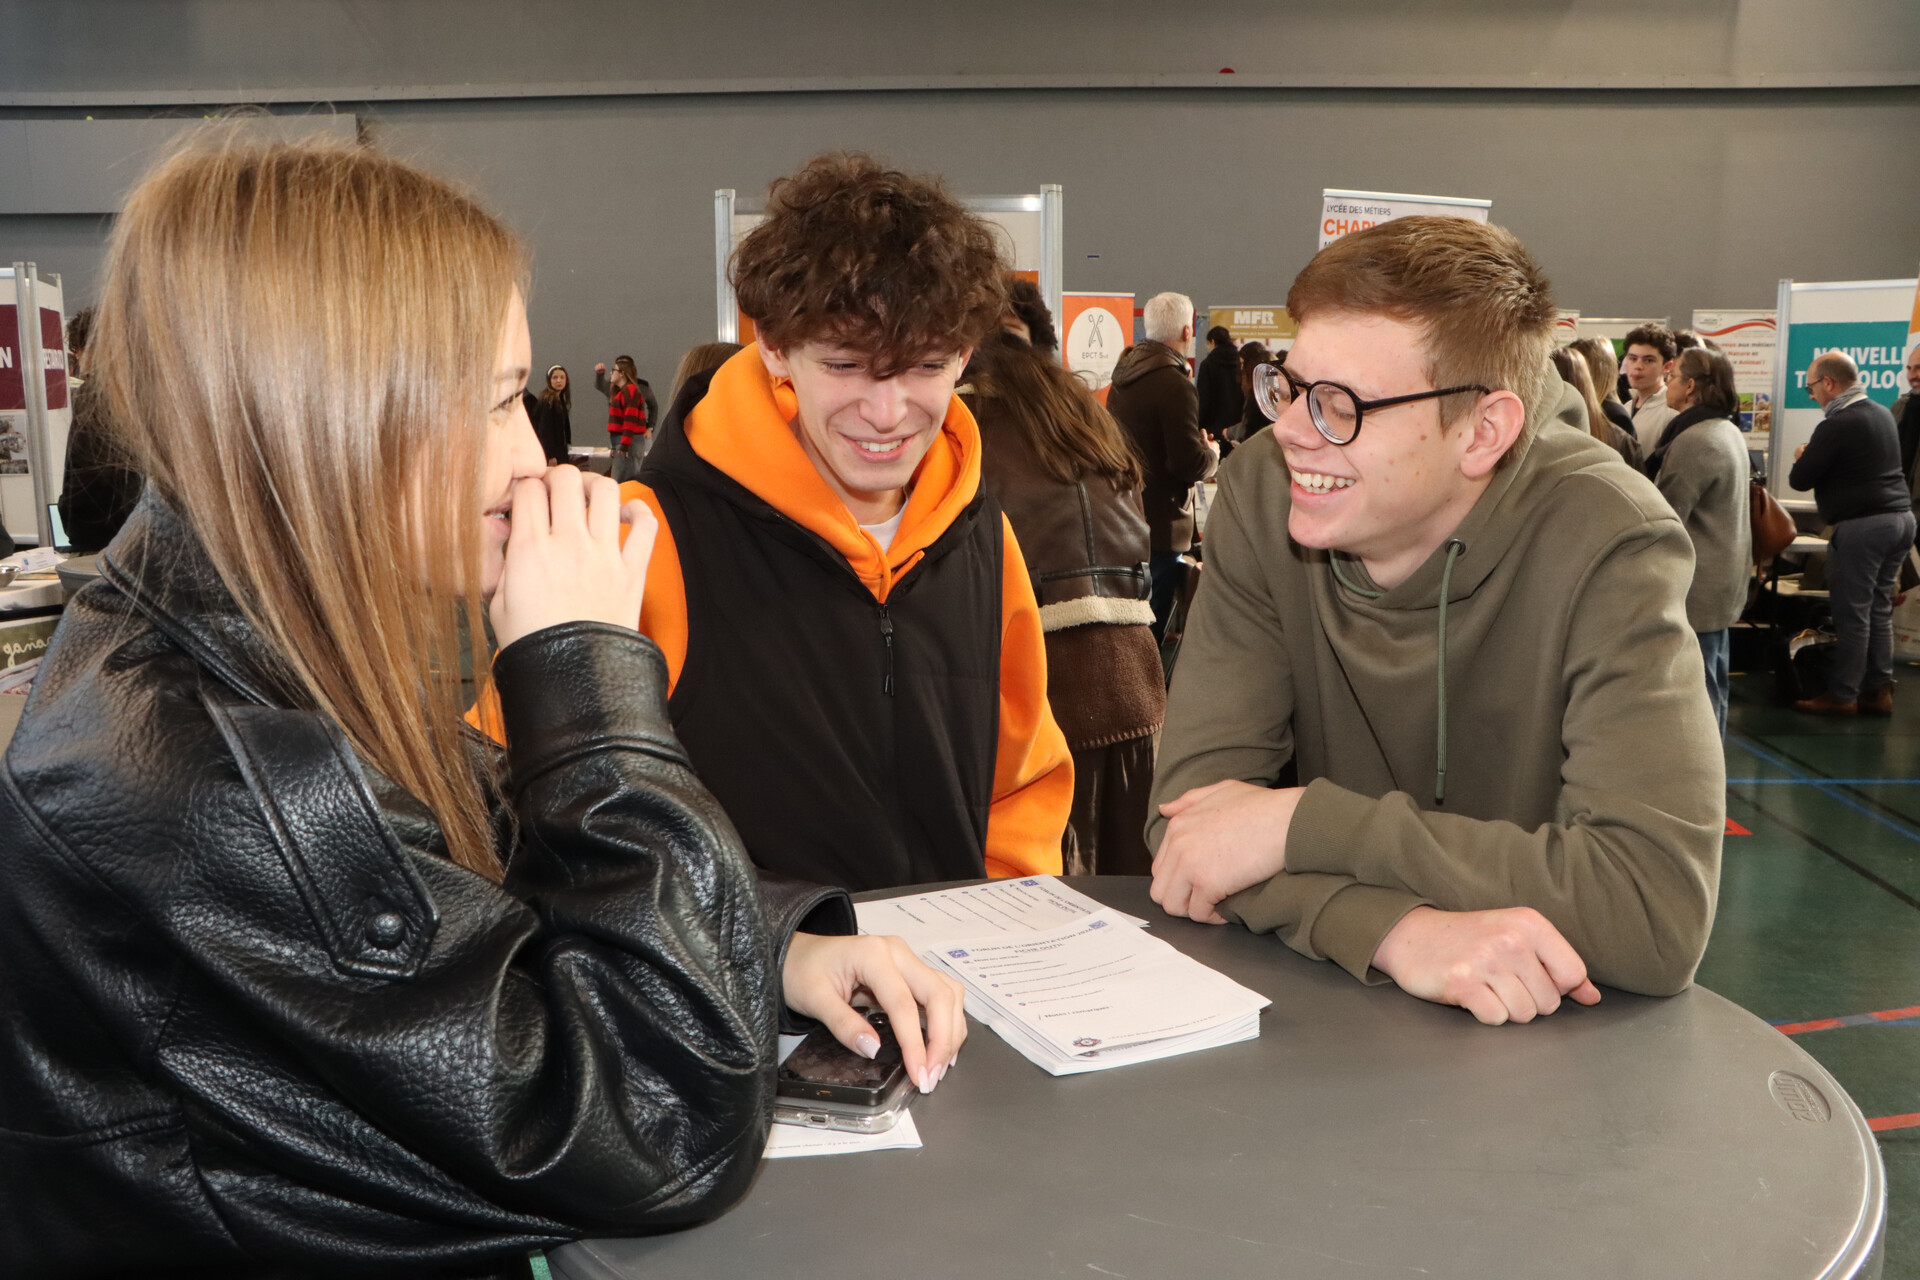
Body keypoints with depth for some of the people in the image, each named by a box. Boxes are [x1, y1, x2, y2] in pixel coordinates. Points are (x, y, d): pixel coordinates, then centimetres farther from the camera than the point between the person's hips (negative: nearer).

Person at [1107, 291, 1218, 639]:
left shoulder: (1123, 376, 11)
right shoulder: (1175, 384, -18)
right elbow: (1190, 464, -22)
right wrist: (1211, 453, 0)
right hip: (1160, 529, -9)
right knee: (1148, 634, -4)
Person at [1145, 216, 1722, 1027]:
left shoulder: (1607, 545, -18)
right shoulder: (1264, 494, -10)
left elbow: (1661, 912, -26)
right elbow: (1193, 798, -15)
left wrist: (1301, 821, -25)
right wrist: (1396, 930, -31)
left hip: (1565, 1044, -1)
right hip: (1323, 1009, 2)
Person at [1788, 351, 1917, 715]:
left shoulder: (1837, 425, -17)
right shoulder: (1882, 413, 13)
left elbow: (1800, 480, -11)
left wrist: (1802, 459, 9)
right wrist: (1815, 458, 22)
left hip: (1862, 525, -9)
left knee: (1853, 612, -2)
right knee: (1880, 608, 13)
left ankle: (1842, 695, 4)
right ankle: (1878, 690, 16)